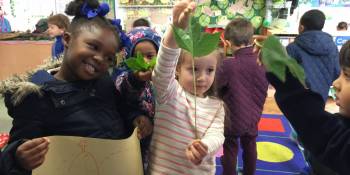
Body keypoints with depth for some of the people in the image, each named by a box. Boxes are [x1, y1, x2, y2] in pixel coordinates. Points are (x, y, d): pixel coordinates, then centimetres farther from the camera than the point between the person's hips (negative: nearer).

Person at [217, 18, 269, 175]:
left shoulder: (228, 65, -25)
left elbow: (216, 87, -13)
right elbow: (264, 88, 4)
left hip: (233, 118, -5)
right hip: (252, 116, 5)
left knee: (230, 152, 14)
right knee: (250, 149, 25)